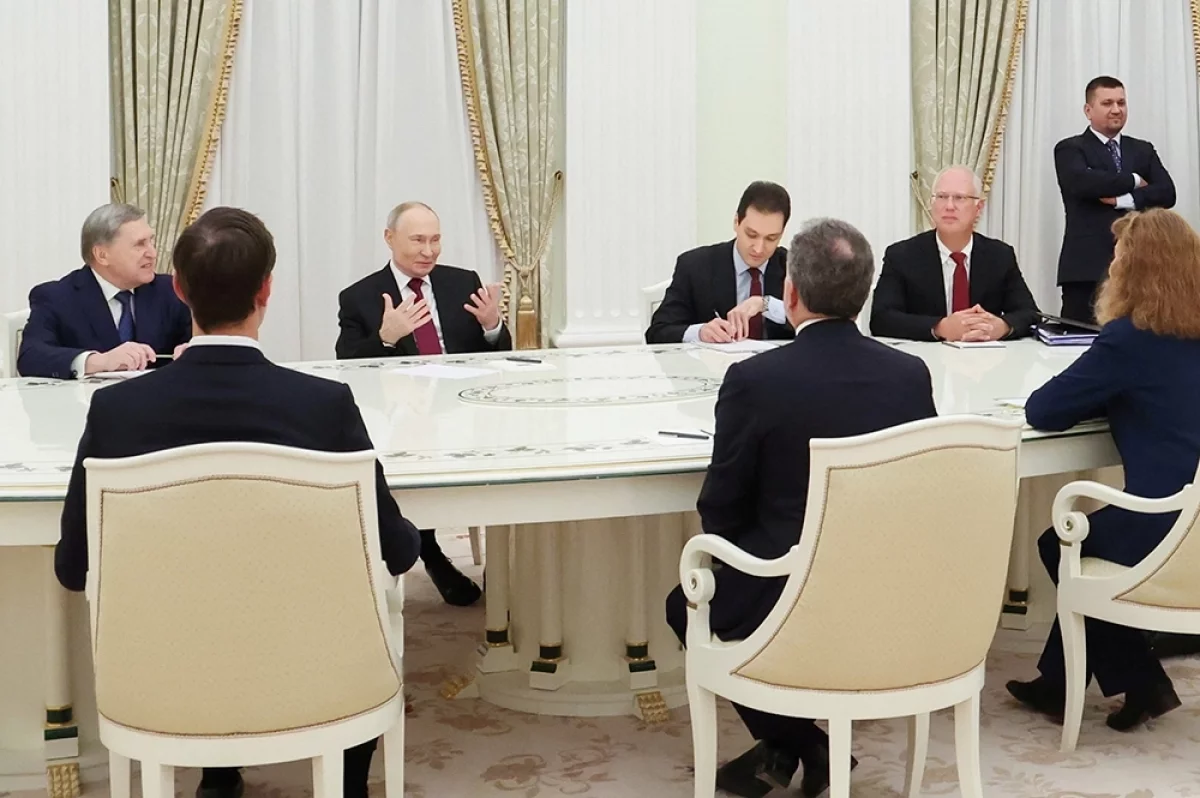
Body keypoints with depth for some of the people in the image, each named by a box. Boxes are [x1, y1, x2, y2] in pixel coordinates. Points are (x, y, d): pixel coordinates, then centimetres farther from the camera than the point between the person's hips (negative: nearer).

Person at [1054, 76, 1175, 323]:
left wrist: (1122, 200, -10)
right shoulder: (1070, 149, 5)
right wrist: (1133, 181, -4)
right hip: (1087, 266, -3)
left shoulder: (1143, 150, 18)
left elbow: (1167, 193, 4)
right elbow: (1083, 182, -16)